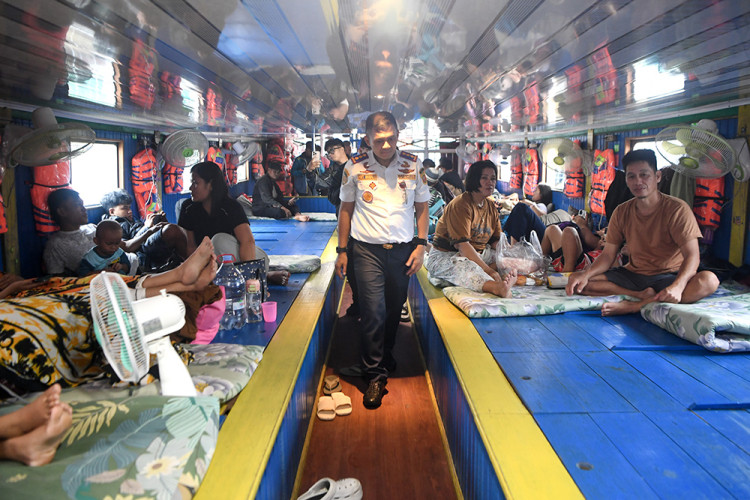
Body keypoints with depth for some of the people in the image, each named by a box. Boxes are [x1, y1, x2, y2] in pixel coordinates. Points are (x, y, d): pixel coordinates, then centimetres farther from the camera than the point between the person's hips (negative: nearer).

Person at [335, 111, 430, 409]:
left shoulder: (413, 165, 1)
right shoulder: (354, 167, -3)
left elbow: (421, 207, 8)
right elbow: (346, 209, 5)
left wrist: (420, 245, 1)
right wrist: (342, 251, 4)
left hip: (403, 249, 2)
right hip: (367, 249, -2)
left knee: (394, 308, 13)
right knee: (373, 312, -6)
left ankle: (386, 354, 39)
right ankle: (376, 376, 6)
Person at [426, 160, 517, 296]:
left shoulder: (491, 206, 11)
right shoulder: (460, 204, -15)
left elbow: (496, 240, 7)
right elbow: (462, 244, -25)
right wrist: (488, 269, -31)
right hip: (446, 256, -8)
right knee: (467, 267, -40)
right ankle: (497, 287, -68)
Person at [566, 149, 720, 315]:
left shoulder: (677, 209, -12)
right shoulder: (621, 212, 1)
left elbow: (692, 255, -20)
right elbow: (608, 254, 1)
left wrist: (677, 286, -40)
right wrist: (586, 274, -21)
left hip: (669, 277, -3)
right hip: (632, 275, 3)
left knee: (709, 280, -35)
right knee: (579, 283, -16)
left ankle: (633, 306, -35)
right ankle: (644, 296, -21)